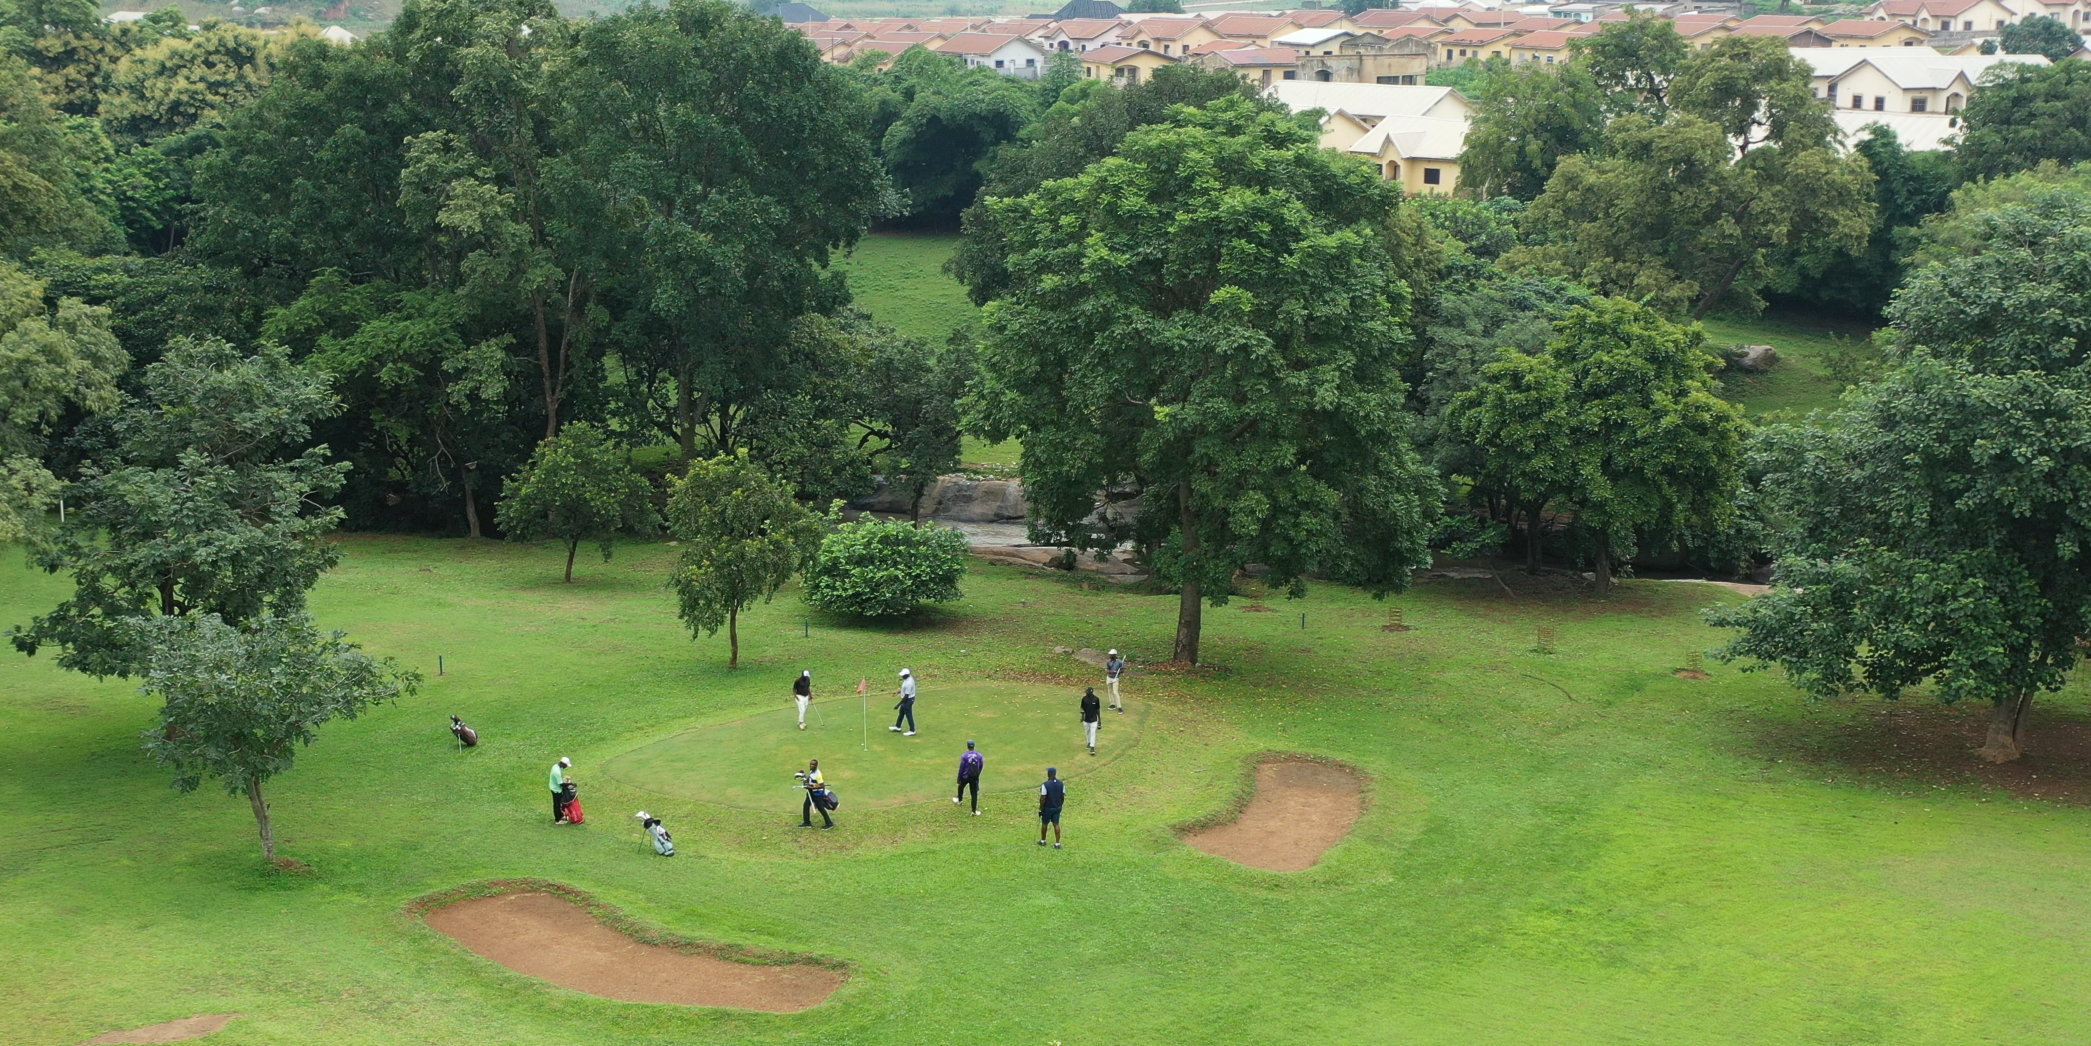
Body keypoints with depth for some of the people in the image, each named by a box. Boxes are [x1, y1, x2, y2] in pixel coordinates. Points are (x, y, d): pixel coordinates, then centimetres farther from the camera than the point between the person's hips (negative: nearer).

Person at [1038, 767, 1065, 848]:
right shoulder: (1061, 784, -3)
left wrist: (1040, 809, -8)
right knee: (1056, 824, 7)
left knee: (1044, 823, 15)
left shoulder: (1045, 785, -20)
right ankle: (1057, 843, 4)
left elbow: (1042, 799, -18)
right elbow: (1062, 797, 4)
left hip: (1048, 808, -4)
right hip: (1057, 807, 4)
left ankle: (1043, 841, 30)